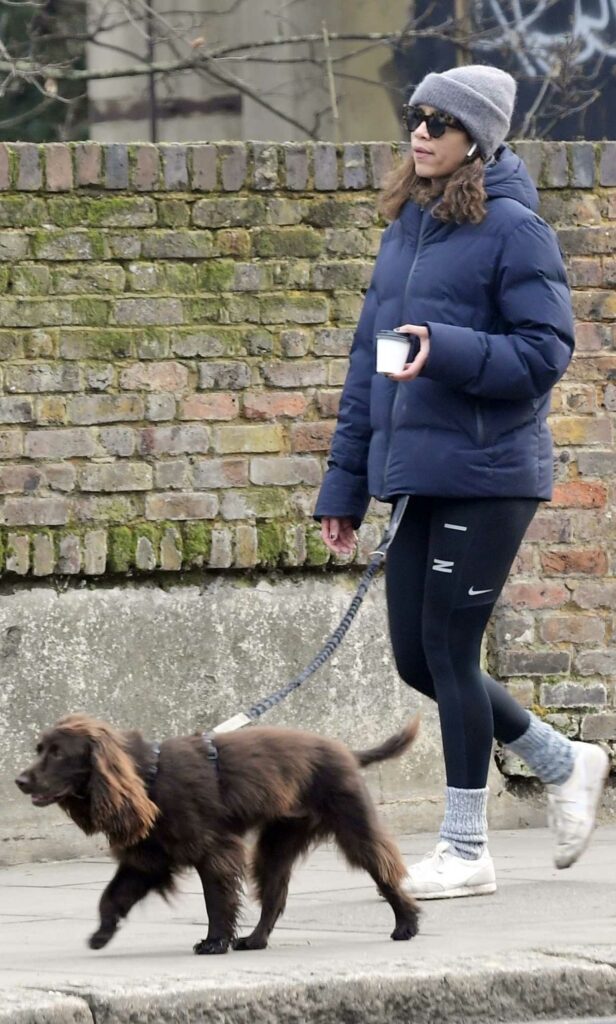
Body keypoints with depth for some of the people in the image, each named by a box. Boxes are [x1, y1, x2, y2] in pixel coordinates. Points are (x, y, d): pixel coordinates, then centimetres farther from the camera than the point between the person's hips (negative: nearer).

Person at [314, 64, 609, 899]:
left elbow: (546, 352, -13)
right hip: (417, 477, 8)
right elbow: (368, 361, 17)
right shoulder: (404, 229, 14)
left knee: (449, 650, -5)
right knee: (417, 658, 9)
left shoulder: (512, 229, -8)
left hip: (487, 475, -8)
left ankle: (466, 848, 6)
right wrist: (345, 484, 15)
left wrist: (446, 351, -26)